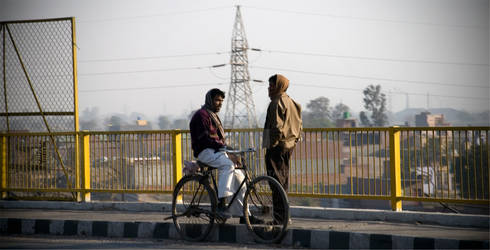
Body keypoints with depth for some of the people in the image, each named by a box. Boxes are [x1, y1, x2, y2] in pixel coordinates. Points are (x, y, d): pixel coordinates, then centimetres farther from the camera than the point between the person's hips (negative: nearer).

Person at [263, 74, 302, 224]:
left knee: (277, 181, -9)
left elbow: (277, 127, -19)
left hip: (277, 146, -10)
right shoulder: (291, 102, 17)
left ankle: (280, 216, -12)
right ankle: (284, 215, 19)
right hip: (289, 145, 10)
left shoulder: (277, 103, -12)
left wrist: (272, 144, -15)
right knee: (283, 180, 15)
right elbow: (299, 125, 19)